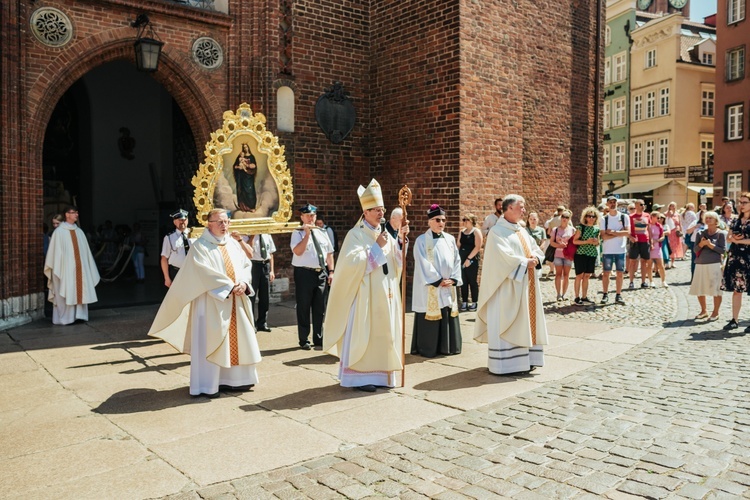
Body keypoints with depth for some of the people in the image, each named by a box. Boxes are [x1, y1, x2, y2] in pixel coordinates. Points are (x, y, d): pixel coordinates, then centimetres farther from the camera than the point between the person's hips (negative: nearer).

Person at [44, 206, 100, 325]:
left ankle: (78, 315, 12)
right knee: (65, 293, -2)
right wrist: (57, 269, -12)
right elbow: (56, 252, -8)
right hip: (65, 268, -5)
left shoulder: (79, 232, 12)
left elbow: (85, 251, 14)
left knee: (79, 291, 6)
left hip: (78, 267, 5)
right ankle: (64, 318, 5)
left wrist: (87, 267, 12)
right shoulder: (59, 232, -5)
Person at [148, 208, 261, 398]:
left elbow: (246, 264, 9)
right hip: (212, 301, -6)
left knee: (237, 340, 9)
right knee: (210, 341, -2)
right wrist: (230, 286, -19)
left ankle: (232, 379, 21)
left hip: (236, 302, 7)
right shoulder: (201, 246, -7)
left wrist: (243, 282, -10)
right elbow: (206, 273, -18)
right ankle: (207, 386, 8)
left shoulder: (233, 243, 12)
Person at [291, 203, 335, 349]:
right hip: (304, 273, -5)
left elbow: (329, 254, 14)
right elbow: (298, 251, -19)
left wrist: (331, 271, 5)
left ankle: (318, 339, 23)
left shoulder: (322, 233, 13)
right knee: (304, 308, 3)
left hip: (321, 273, 5)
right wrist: (307, 233, -19)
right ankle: (304, 340, 14)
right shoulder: (298, 233, -3)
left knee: (320, 308, 11)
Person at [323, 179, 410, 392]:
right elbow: (353, 262, -20)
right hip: (365, 295, -7)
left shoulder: (384, 233, 12)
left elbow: (396, 260, 11)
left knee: (383, 333, 10)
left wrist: (401, 240, -3)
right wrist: (376, 247, -17)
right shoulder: (355, 235, -8)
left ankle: (379, 373, 20)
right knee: (362, 334, -2)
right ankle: (359, 377, 7)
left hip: (385, 295, 7)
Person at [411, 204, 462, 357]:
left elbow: (457, 260, 8)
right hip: (430, 288, -5)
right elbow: (423, 264, -11)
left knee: (448, 318, 9)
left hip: (448, 287, 5)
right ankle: (427, 349, 9)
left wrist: (453, 279, -5)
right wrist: (438, 280, -13)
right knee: (430, 317, -2)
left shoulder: (450, 239, 10)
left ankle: (447, 347, 20)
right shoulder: (421, 240, -6)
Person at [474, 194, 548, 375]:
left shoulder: (522, 231, 16)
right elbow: (504, 257, -19)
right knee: (506, 324, -5)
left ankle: (525, 359, 19)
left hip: (527, 285, 9)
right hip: (508, 287, -9)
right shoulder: (497, 231, -10)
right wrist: (526, 262, -14)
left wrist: (535, 258, -7)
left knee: (526, 322, 11)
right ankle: (504, 363, 1)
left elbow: (537, 250, 14)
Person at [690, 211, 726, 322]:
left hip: (714, 264, -4)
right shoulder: (700, 233, 10)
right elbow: (695, 249, 7)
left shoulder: (721, 234, 0)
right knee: (699, 289, 9)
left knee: (716, 289, -3)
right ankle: (704, 310, 26)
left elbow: (723, 250, -6)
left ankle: (715, 312, 10)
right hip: (700, 264, 4)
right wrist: (701, 244, -12)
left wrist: (710, 244, -15)